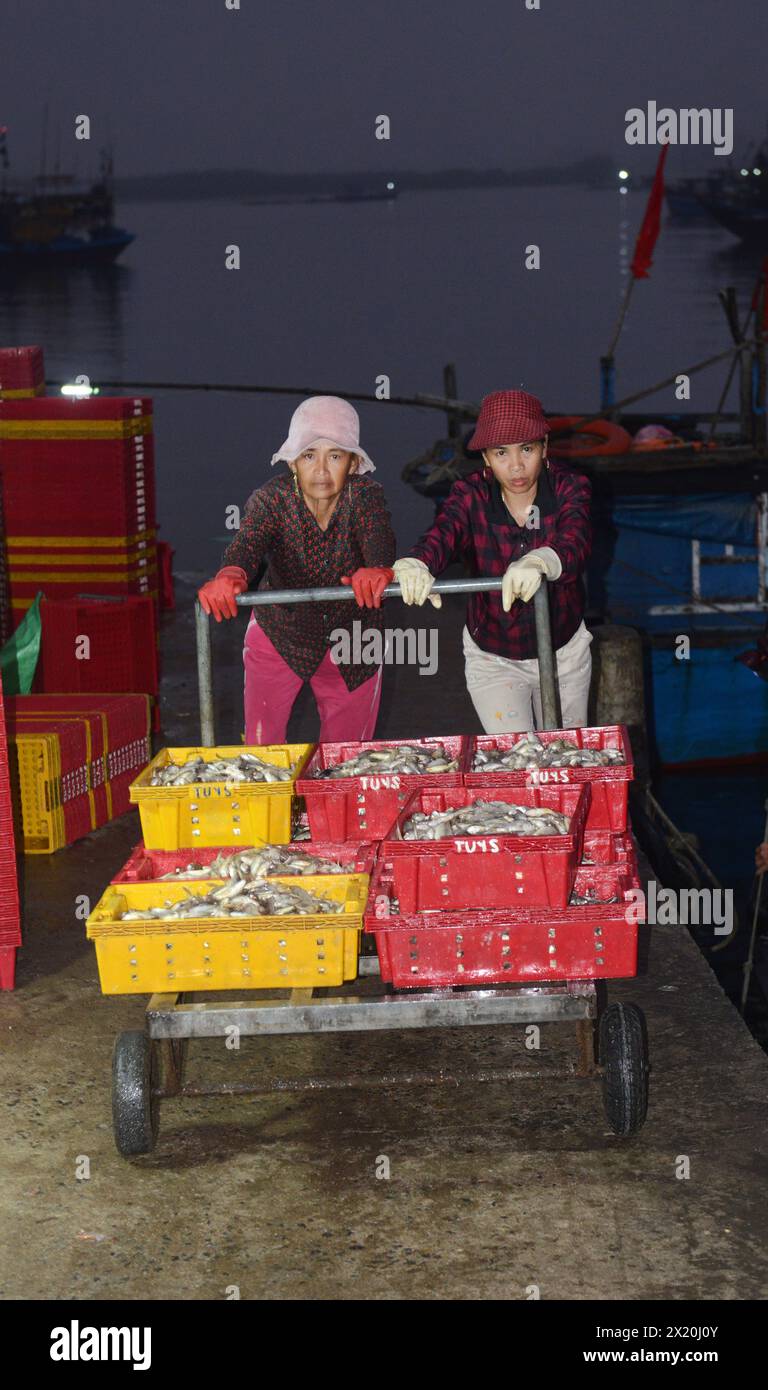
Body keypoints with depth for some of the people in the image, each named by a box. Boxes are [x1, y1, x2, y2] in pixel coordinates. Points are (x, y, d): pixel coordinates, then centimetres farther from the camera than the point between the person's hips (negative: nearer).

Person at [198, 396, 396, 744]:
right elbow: (248, 541, -39)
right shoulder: (271, 499, -21)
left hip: (351, 646, 1)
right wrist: (230, 576, -63)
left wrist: (378, 569, -62)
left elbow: (377, 535, -38)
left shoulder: (365, 496, -19)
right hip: (280, 637, -1)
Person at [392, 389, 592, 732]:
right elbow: (442, 535, -37)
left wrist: (541, 562, -62)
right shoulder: (470, 495, -17)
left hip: (565, 652, 1)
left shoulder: (568, 488, -17)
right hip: (492, 658, -1)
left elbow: (575, 541, -37)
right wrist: (417, 564, -62)